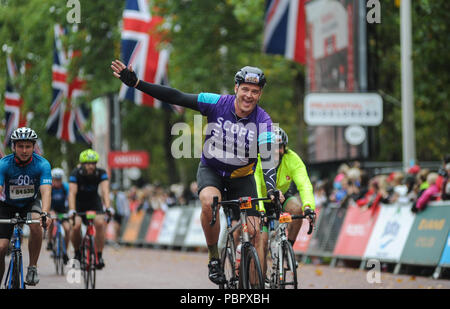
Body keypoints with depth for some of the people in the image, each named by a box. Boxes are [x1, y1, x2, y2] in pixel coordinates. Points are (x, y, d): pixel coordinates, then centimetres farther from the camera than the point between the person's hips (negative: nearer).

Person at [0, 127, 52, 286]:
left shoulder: (42, 164, -23)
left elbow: (46, 191, -34)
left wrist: (45, 214, -53)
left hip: (30, 203, 0)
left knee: (36, 224, -33)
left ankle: (33, 267, -16)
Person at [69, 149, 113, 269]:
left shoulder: (101, 173, -20)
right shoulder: (76, 173, -24)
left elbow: (105, 190, -32)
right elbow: (72, 192, -34)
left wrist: (108, 207, -48)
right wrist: (71, 210, -48)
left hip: (94, 203, 1)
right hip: (79, 204, -1)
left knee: (100, 223, -26)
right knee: (76, 226, -25)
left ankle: (99, 256, -17)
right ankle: (77, 253, 1)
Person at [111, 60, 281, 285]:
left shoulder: (263, 121, -19)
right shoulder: (217, 104, -19)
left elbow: (267, 160, -27)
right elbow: (175, 97, -19)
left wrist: (271, 191, -45)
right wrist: (136, 83, -24)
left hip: (242, 177, 1)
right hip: (211, 171, -1)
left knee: (254, 233, -9)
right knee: (209, 201, -34)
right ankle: (213, 258, -15)